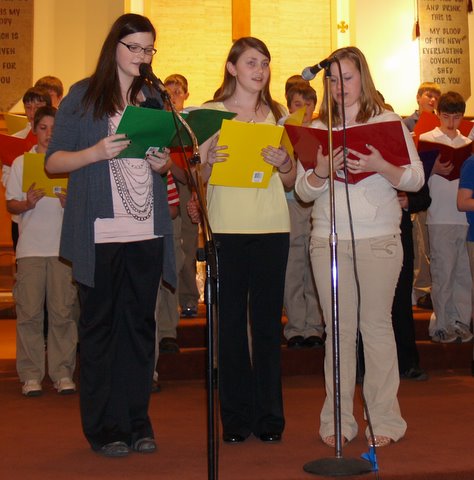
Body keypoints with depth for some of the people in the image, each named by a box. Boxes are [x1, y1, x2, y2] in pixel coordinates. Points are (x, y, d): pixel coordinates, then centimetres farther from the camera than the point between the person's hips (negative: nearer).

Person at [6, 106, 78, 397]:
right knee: (29, 311, -2)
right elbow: (11, 205, 8)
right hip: (31, 247, 0)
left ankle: (63, 373, 6)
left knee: (63, 311, -1)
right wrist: (28, 204, -12)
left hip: (64, 247, 0)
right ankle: (31, 375, 4)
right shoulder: (21, 163, 10)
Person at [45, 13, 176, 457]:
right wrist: (97, 152, -18)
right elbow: (54, 161, -2)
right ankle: (104, 428, 10)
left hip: (147, 232, 4)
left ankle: (137, 421, 16)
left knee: (140, 324, 7)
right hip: (99, 233, -4)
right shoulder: (83, 96, 1)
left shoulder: (153, 99, 14)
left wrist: (163, 163, 0)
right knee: (100, 327, 3)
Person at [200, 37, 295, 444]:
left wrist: (283, 163, -9)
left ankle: (269, 416, 11)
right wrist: (210, 162, -19)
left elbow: (290, 181, 12)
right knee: (231, 321, 0)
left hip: (271, 226, 2)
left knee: (268, 321, 3)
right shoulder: (212, 113, 6)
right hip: (227, 226, -2)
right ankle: (236, 416, 9)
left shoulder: (279, 115, 13)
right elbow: (198, 177, 2)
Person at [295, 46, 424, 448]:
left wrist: (379, 166, -19)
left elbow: (416, 179, -2)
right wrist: (321, 171, -13)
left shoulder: (388, 121, 5)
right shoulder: (318, 128, 12)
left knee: (377, 324, -1)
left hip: (379, 238, -2)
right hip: (328, 239, 2)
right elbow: (303, 191, 8)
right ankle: (337, 420, 10)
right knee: (338, 328, 4)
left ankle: (384, 419, 7)